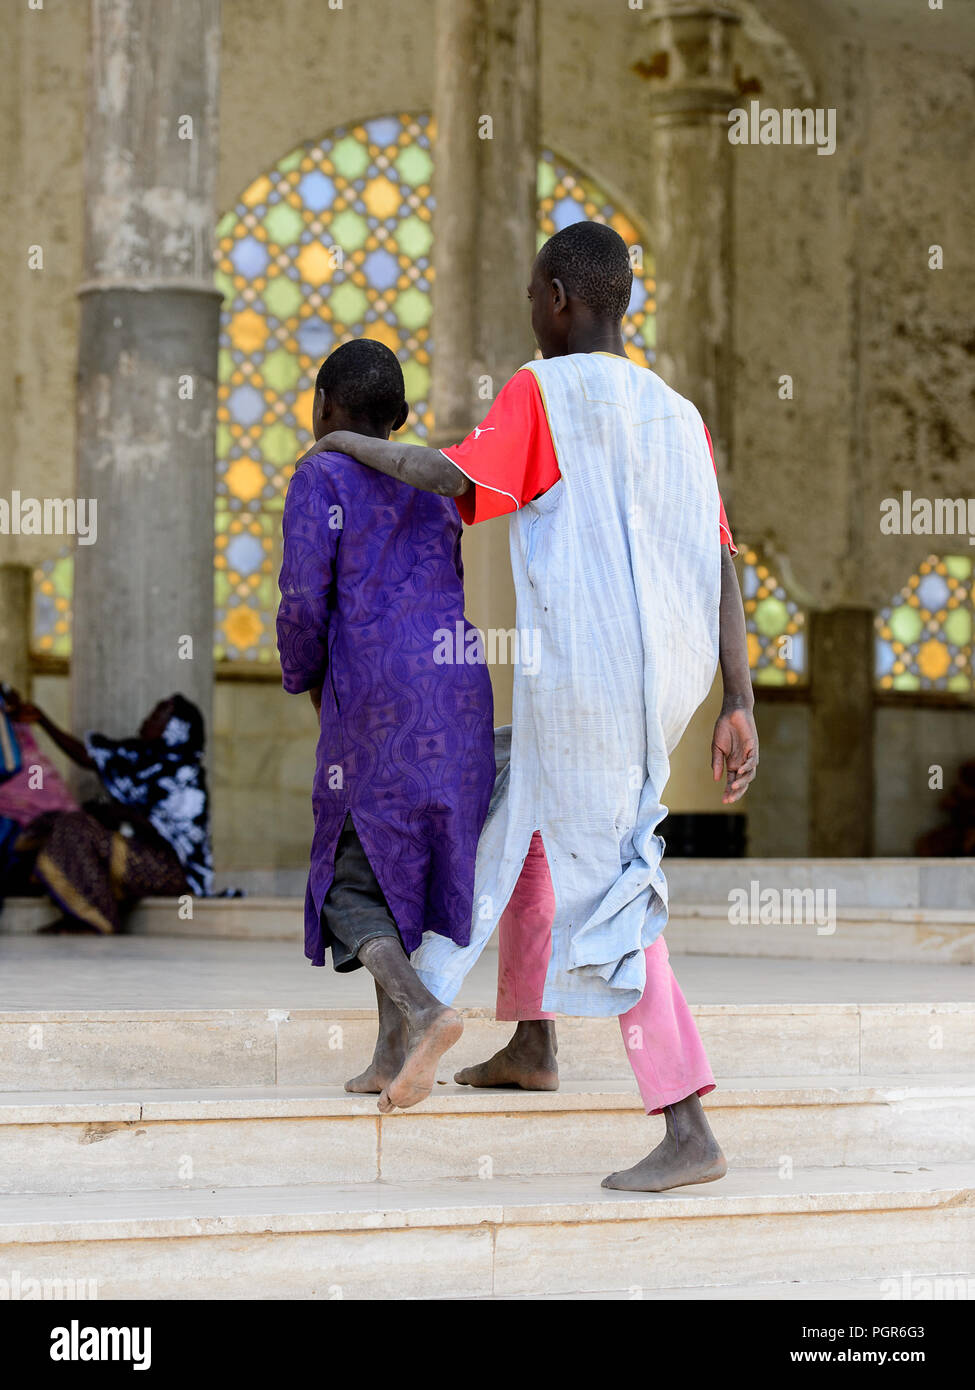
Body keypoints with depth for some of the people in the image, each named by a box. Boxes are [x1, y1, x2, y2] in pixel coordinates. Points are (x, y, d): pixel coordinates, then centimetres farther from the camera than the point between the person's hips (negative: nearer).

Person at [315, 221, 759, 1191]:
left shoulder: (542, 393, -7)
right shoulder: (677, 416, 12)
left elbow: (450, 481, -18)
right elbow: (723, 569, 6)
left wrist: (355, 444, 1)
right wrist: (738, 708, 4)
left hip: (578, 678, -8)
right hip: (665, 673, 8)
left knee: (607, 893, -7)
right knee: (529, 830, 28)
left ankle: (689, 1132, -14)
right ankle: (530, 1044, 41)